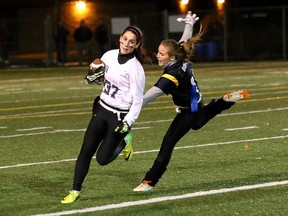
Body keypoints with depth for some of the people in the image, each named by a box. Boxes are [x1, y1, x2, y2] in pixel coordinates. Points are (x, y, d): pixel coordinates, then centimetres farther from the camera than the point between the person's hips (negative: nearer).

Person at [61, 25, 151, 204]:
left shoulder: (135, 68, -18)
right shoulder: (110, 55, 1)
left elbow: (137, 100, -15)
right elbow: (92, 79, 15)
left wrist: (128, 123, -22)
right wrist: (92, 75, -8)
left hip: (119, 117, -5)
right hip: (102, 110, 6)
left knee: (102, 159, -2)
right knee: (86, 150, -2)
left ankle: (124, 142, 26)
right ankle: (75, 191, 6)